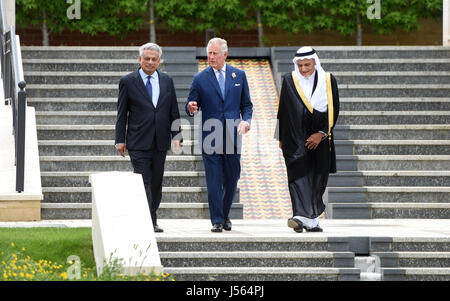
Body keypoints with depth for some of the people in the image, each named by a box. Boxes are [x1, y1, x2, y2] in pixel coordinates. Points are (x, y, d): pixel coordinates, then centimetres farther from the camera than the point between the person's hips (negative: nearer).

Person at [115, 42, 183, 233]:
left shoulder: (167, 81, 10)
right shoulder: (128, 82, 0)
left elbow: (173, 111, 13)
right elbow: (122, 113, 1)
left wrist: (177, 136, 5)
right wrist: (120, 140, -3)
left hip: (160, 142, 4)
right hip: (138, 143, -4)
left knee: (156, 183, 9)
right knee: (143, 183, -10)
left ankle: (152, 221, 18)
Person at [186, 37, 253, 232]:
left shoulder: (239, 75, 9)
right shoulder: (200, 79, 4)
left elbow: (246, 104, 13)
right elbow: (191, 106, 4)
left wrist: (245, 120, -6)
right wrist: (191, 108, -20)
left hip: (233, 135, 2)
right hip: (211, 136, -2)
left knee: (232, 178, 7)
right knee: (214, 180, -5)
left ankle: (225, 214, 26)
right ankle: (217, 220, -1)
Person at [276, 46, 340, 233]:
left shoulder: (328, 81, 2)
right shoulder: (289, 81, 3)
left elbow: (333, 111, 0)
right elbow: (282, 111, 9)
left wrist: (321, 134, -10)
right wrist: (281, 138, 10)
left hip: (320, 140, 1)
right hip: (295, 139, -1)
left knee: (317, 180, 4)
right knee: (299, 175, -15)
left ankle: (311, 219, 15)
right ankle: (302, 217, -26)